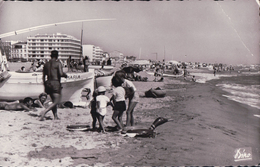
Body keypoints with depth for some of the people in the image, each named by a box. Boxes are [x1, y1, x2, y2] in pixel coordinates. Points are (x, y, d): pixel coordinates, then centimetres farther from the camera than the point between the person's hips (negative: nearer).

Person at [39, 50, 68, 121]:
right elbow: (61, 74, -16)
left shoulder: (46, 64, 13)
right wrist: (65, 75, 6)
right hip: (56, 83, -7)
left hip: (48, 83, 7)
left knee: (54, 101, 17)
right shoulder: (58, 63, -4)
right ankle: (44, 112, -25)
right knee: (56, 101, -7)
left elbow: (43, 76, 13)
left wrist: (45, 85, 20)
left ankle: (55, 116, 15)